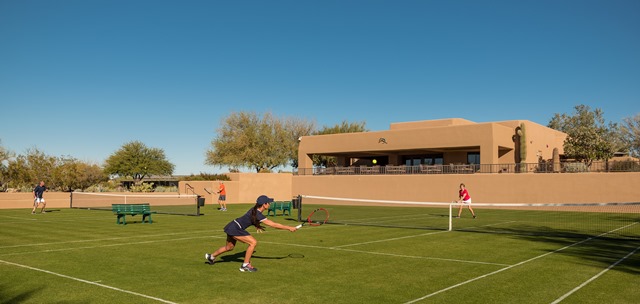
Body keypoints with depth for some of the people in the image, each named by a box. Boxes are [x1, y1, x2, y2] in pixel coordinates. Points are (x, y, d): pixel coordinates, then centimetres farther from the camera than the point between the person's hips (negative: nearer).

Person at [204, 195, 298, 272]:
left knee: (229, 247, 27)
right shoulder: (258, 215, -27)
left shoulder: (255, 209, -1)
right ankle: (245, 265, -5)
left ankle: (211, 256, 46)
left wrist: (257, 225, 6)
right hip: (235, 229, -9)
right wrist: (289, 228, -23)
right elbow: (274, 224, -27)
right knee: (253, 242, -15)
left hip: (232, 226, 9)